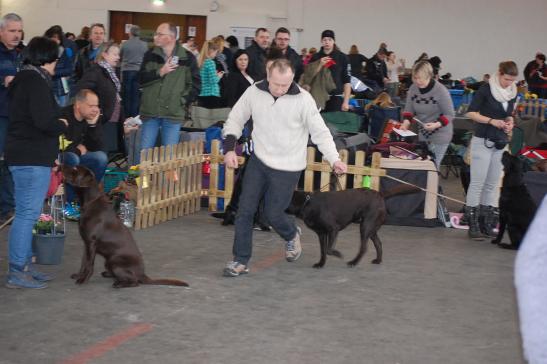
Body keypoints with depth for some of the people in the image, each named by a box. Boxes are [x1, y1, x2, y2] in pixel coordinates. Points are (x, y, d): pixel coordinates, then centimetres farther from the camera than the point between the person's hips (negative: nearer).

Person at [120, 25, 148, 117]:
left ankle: (127, 116, 11)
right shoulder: (144, 45, -5)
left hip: (127, 71, -1)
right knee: (136, 96, 5)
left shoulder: (125, 44, -7)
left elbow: (120, 56, 5)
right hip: (139, 71, 1)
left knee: (126, 96, 8)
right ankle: (134, 116, 5)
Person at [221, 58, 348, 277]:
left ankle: (291, 236, 36)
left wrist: (334, 159, -19)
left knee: (273, 214, 2)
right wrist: (229, 149, -6)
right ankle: (241, 261, 11)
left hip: (287, 168, -3)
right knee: (245, 210, 0)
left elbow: (320, 132, -9)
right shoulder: (254, 92, -7)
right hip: (258, 160, 3)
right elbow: (235, 120, 5)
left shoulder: (303, 99, -15)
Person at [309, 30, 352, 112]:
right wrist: (320, 65, -14)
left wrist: (346, 101, -6)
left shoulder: (342, 57, 1)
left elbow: (347, 81, -1)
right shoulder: (315, 57, 7)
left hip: (336, 98, -2)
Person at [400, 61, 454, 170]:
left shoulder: (441, 91, -21)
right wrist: (406, 123, -16)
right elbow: (409, 109, 3)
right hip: (422, 134, 6)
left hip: (439, 136, -5)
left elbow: (449, 115, -16)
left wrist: (436, 125, -32)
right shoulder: (413, 88, -6)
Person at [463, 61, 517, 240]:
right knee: (477, 182, -4)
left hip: (500, 143, 6)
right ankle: (473, 224, -1)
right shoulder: (486, 89, -10)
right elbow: (471, 113, -9)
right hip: (483, 141, -6)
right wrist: (491, 121, -19)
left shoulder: (512, 93, 7)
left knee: (493, 184, 8)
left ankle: (487, 224, 13)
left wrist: (509, 122, -1)